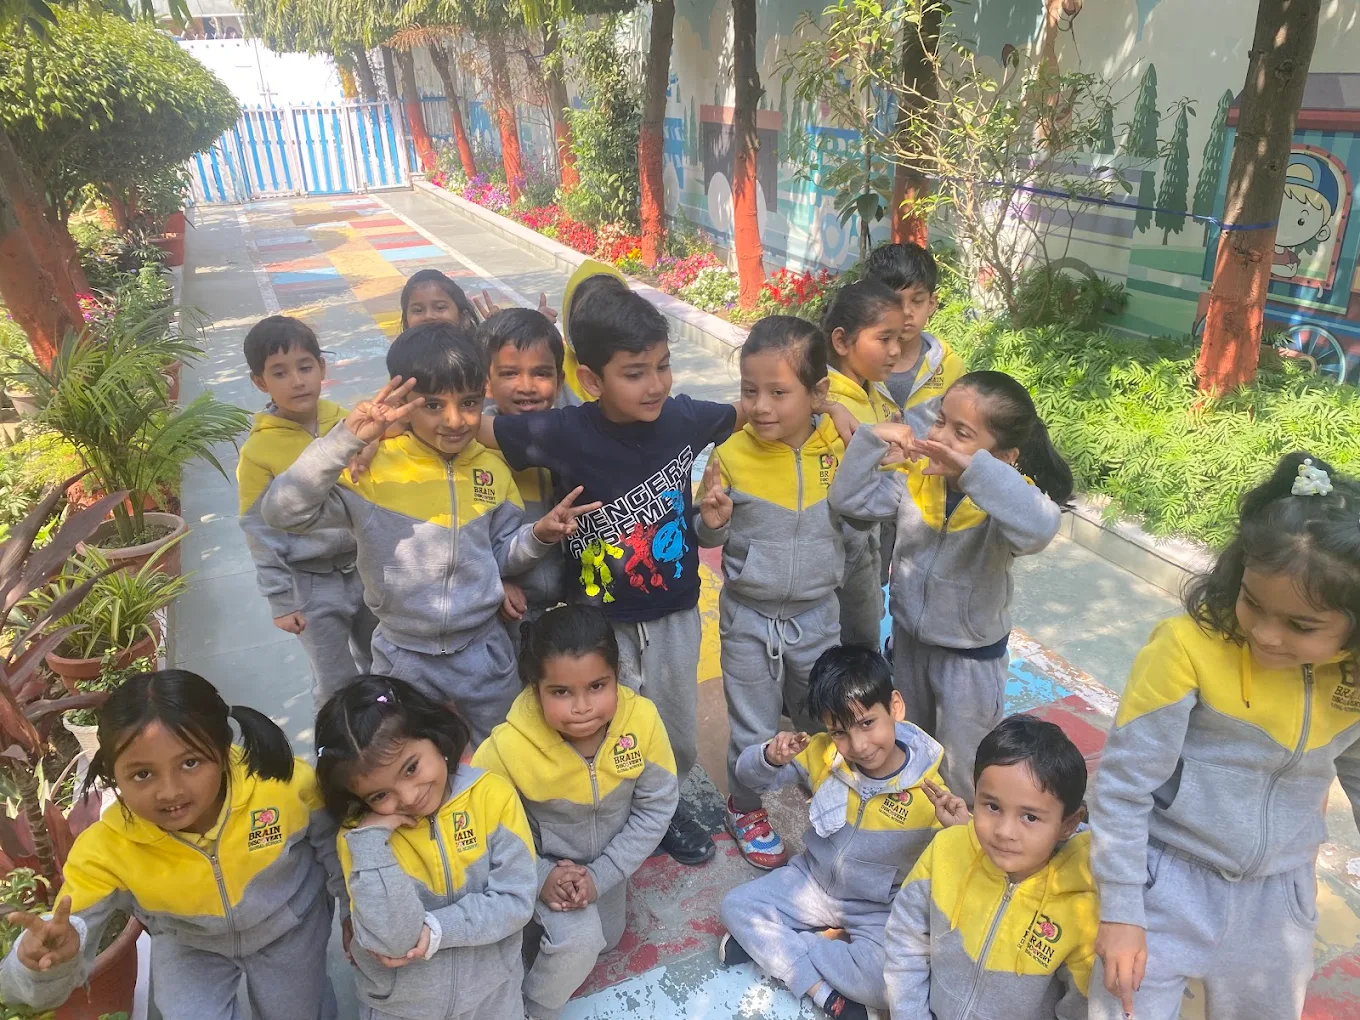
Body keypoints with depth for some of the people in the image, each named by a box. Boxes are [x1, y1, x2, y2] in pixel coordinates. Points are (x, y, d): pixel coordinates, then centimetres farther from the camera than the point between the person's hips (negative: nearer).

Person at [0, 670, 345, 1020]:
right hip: (190, 948, 0)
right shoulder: (104, 852, -34)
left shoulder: (286, 783, -37)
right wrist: (47, 963, -53)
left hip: (292, 928, 0)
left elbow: (332, 844, -14)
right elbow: (33, 988, -28)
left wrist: (354, 914, 1)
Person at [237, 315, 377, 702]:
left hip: (368, 568, 3)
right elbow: (261, 533, -9)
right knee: (338, 688, 10)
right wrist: (280, 600, -8)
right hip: (313, 584, -3)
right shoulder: (258, 452, -14)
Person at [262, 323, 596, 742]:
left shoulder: (492, 469, -5)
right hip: (403, 657, -2)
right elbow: (282, 512, -27)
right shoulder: (373, 468, -17)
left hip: (483, 650, 3)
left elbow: (502, 554, 5)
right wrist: (344, 439, -35)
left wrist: (539, 535, -16)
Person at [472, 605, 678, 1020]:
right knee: (579, 941, -26)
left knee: (607, 939, 25)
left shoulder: (642, 719, -32)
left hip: (608, 859, 4)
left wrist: (601, 876, -22)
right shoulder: (509, 747, -38)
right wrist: (539, 878, -27)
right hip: (540, 862, -4)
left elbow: (656, 807, -19)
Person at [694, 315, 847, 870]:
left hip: (818, 614, 2)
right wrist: (711, 521, -26)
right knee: (753, 731, 14)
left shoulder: (840, 448, -11)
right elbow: (708, 537, -3)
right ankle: (746, 809, 41)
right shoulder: (730, 456, -15)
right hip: (748, 619, -2)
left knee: (824, 720, 23)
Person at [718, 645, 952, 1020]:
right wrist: (771, 756, -27)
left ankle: (770, 946, -11)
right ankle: (823, 990, -16)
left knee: (884, 982, -29)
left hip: (879, 912, -3)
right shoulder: (821, 753, -12)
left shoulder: (930, 790, -22)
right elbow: (750, 775, -3)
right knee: (736, 906, -11)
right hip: (813, 883, 3)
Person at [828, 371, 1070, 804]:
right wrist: (871, 440, -22)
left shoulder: (1005, 498, -27)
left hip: (971, 655, -6)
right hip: (909, 638, 6)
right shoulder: (916, 477, -12)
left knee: (961, 772, 13)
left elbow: (1038, 529, -50)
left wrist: (971, 467, -53)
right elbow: (848, 499, -10)